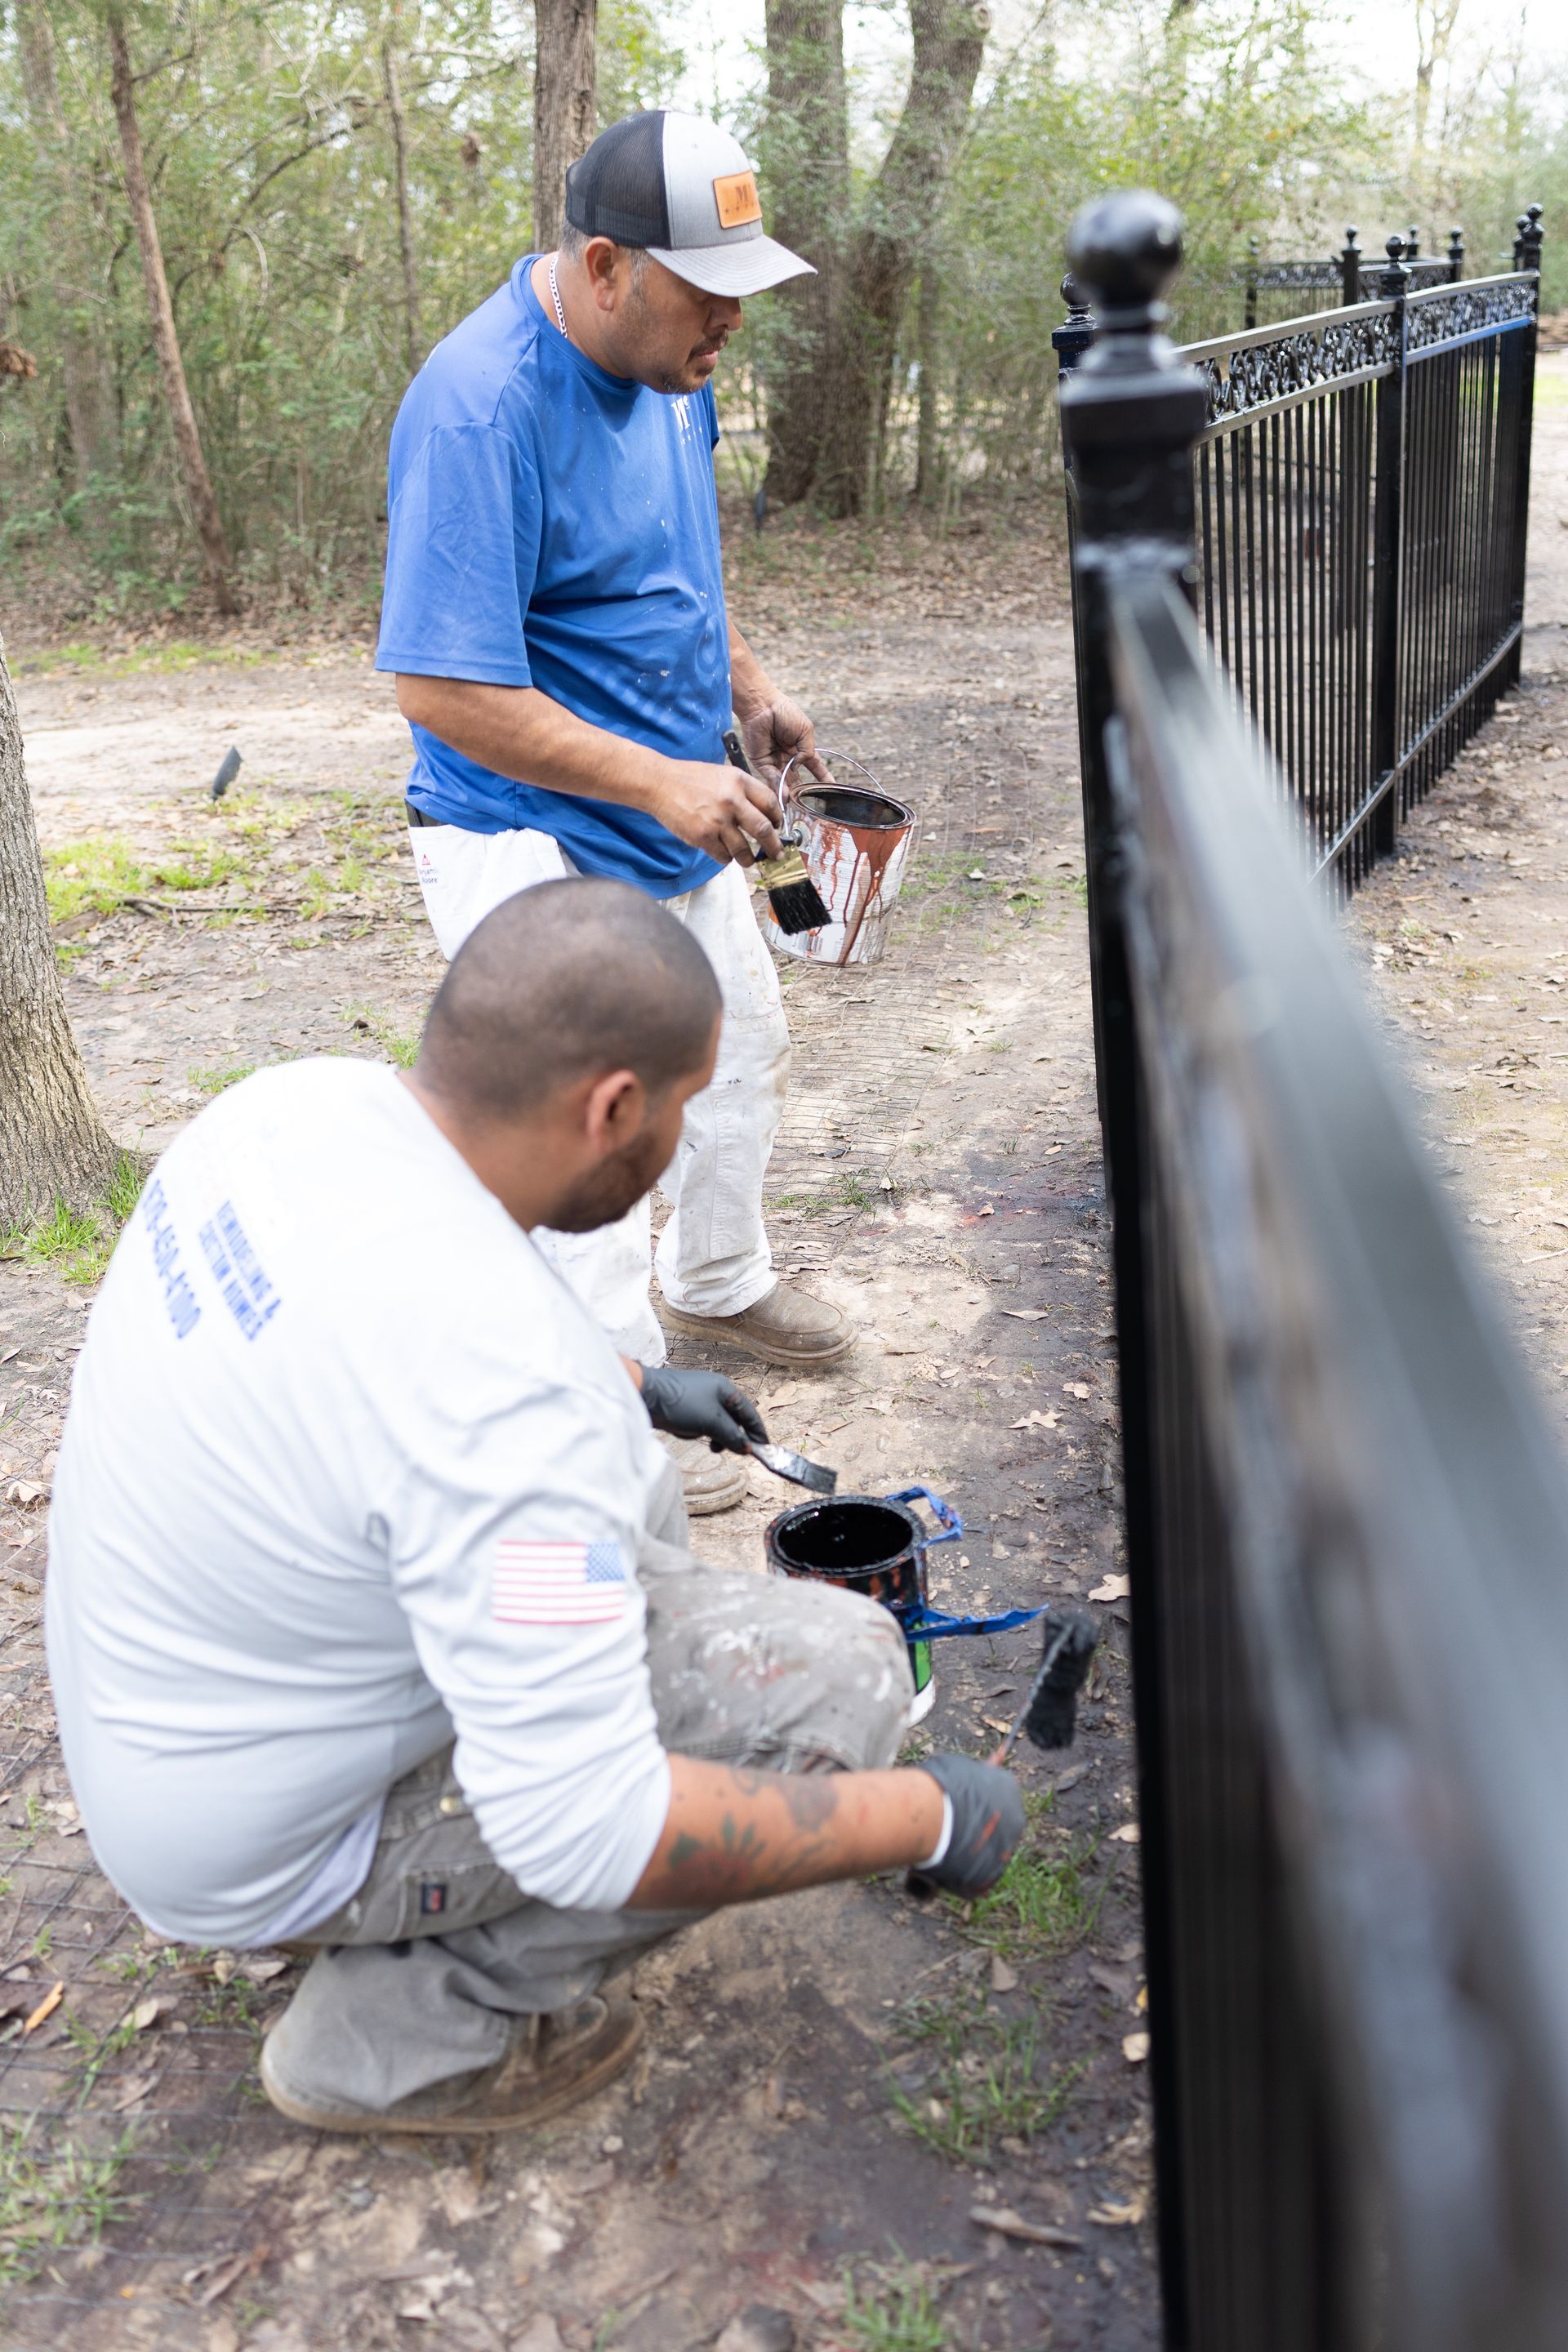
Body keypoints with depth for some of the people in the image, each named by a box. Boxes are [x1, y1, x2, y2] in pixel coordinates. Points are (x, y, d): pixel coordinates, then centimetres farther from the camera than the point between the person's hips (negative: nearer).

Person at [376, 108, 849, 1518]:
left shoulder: (665, 357, 1)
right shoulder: (480, 408, -27)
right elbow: (443, 687, -29)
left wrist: (745, 687, 6)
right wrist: (659, 781, -30)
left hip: (681, 821, 9)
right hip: (537, 845, -9)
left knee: (745, 1052, 23)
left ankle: (718, 1283, 47)